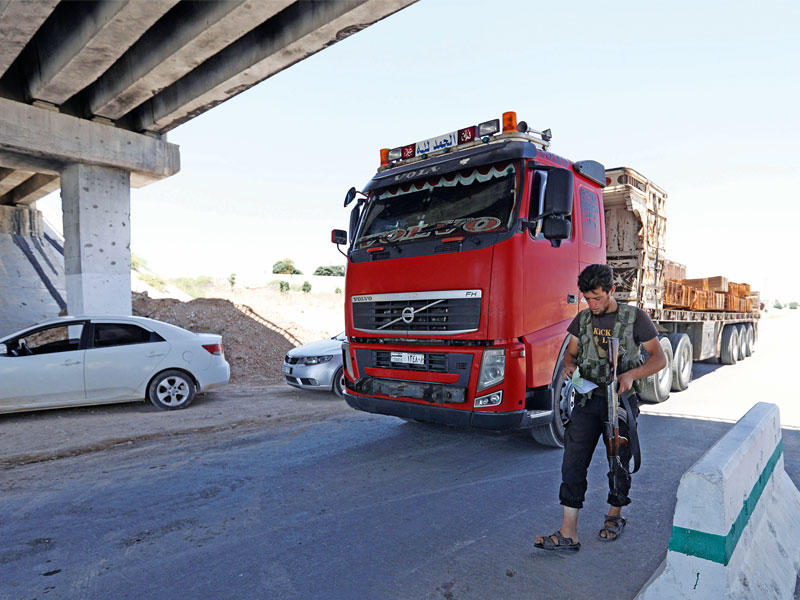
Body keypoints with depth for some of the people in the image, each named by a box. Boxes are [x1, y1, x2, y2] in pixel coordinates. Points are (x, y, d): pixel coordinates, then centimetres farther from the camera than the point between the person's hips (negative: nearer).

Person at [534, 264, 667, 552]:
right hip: (588, 399, 3)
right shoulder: (583, 319, 8)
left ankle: (614, 516, 36)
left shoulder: (634, 317, -2)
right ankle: (568, 533, -1)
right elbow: (570, 352, 16)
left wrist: (631, 374, -18)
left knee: (619, 463, 10)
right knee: (573, 462, -5)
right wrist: (569, 366, -8)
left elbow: (659, 358, -1)